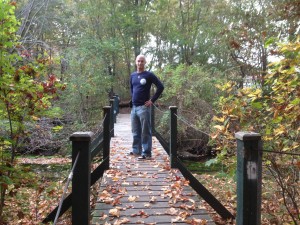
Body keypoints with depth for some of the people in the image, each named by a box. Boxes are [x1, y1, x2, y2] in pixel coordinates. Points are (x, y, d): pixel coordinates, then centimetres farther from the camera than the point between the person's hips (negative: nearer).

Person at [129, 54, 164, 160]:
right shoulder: (133, 75, 12)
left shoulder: (149, 75, -5)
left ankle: (146, 153, 2)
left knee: (145, 132, -2)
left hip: (144, 107, -6)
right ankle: (136, 150, 26)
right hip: (134, 107, 6)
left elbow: (160, 87, -7)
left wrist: (152, 100, -10)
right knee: (135, 131, 14)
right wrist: (133, 99, 14)